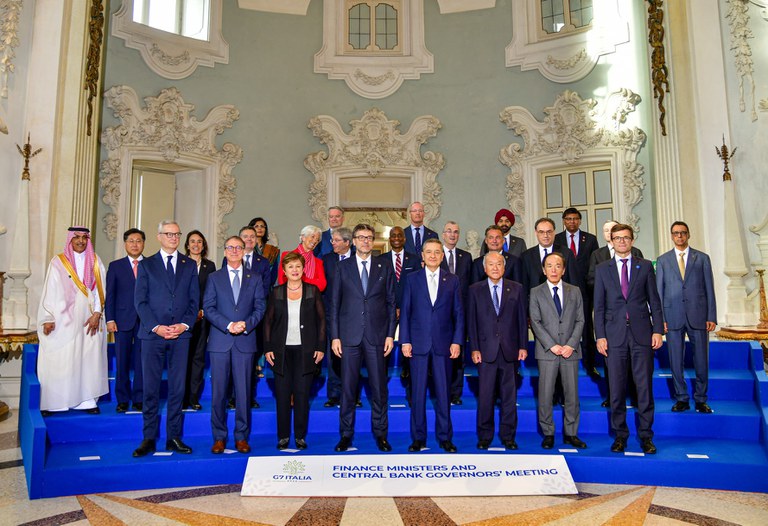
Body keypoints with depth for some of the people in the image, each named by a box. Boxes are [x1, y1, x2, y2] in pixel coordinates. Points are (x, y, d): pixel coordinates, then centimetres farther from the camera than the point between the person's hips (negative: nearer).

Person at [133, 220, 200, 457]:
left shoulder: (189, 265, 11)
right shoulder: (146, 265, 7)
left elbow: (195, 300, 8)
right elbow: (140, 301, 0)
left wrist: (185, 324, -7)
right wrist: (156, 327, -11)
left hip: (181, 334, 2)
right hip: (152, 334, -1)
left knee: (178, 388, 5)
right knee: (150, 388, 2)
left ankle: (174, 438, 14)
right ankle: (149, 439, 11)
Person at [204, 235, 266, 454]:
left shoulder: (254, 278, 11)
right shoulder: (214, 278, 10)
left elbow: (260, 307, 5)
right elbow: (208, 307, 1)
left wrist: (246, 325, -12)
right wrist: (228, 326, -12)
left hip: (245, 341, 0)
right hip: (220, 341, 0)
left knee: (244, 391, 2)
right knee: (218, 391, 3)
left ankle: (242, 437, 12)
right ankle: (219, 437, 14)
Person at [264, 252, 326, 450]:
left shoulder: (313, 291, 4)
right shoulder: (276, 292, 6)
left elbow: (321, 320, 4)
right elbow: (268, 321, 8)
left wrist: (320, 347, -2)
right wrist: (268, 348, 0)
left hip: (305, 350, -1)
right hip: (282, 350, 1)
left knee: (302, 394, 1)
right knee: (282, 394, 2)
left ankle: (300, 436, 13)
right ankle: (283, 436, 14)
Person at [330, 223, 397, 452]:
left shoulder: (385, 268, 8)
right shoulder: (343, 267, 6)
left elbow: (391, 303, 7)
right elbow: (335, 303, 4)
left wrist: (390, 334, -1)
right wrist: (335, 336, -2)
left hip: (376, 336, 0)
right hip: (350, 335, 0)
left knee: (379, 388, 5)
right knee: (348, 387, 5)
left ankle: (380, 433, 19)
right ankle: (346, 434, 18)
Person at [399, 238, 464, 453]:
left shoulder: (452, 280, 7)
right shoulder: (412, 279, 6)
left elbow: (458, 313, 6)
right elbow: (405, 311, 4)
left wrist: (457, 341, -3)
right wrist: (404, 340, -3)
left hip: (443, 344, 0)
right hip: (418, 344, 0)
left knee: (443, 392, 6)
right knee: (417, 392, 5)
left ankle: (445, 437, 18)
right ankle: (418, 437, 17)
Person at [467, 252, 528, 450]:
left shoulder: (517, 289, 7)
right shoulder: (475, 290, 5)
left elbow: (522, 319, 6)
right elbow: (471, 321, 2)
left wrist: (523, 346, 0)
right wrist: (474, 348, -4)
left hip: (510, 350, 1)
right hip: (486, 350, -1)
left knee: (509, 395, 8)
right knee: (485, 395, 2)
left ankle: (508, 436, 20)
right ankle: (484, 436, 15)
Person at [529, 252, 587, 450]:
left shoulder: (575, 291, 10)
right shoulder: (536, 292, 4)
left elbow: (580, 320, 5)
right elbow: (535, 322, -3)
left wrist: (571, 345, -8)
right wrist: (551, 345, -12)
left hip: (570, 350, 2)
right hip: (547, 351, -2)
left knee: (572, 394, 7)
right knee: (545, 395, 1)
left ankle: (571, 433, 18)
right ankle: (548, 433, 13)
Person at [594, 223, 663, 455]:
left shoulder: (645, 266, 8)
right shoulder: (602, 269, 8)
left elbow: (654, 301, 7)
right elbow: (599, 306, 5)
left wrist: (658, 330, -2)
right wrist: (600, 336, -2)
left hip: (642, 334, 0)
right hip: (614, 335, 0)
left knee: (645, 386, 3)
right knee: (616, 388, 5)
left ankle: (646, 436, 16)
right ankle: (620, 435, 17)